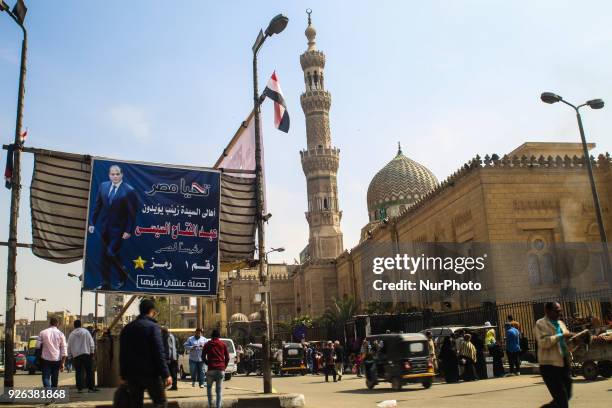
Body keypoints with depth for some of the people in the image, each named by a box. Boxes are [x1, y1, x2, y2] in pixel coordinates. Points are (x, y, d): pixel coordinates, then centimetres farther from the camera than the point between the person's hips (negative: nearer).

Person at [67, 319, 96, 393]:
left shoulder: (71, 334, 6)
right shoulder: (86, 332, 0)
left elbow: (69, 346, 11)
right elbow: (91, 343, -1)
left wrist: (70, 356, 19)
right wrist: (92, 352, 7)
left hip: (76, 355, 2)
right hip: (86, 354, -2)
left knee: (78, 372, 7)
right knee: (89, 371, 3)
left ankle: (79, 388, 4)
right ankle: (91, 387, 2)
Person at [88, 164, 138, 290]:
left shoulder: (129, 191, -12)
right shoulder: (103, 186, 4)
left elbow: (132, 213, -11)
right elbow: (97, 206, 10)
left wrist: (128, 231, -13)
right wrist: (92, 223, 8)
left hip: (118, 229, -5)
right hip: (104, 227, 5)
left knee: (111, 253, -9)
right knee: (105, 255, 11)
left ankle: (123, 275, 17)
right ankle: (106, 284, 21)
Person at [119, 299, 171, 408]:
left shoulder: (127, 328, 11)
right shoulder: (153, 326, -9)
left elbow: (122, 354, 13)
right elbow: (159, 353, -15)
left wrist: (123, 375, 18)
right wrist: (166, 374, -15)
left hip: (132, 375, 6)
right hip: (150, 374, -6)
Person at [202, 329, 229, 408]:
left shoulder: (207, 344, 7)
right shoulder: (223, 344, 8)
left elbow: (203, 357, 7)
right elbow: (227, 357, 6)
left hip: (211, 369, -1)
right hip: (221, 369, 1)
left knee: (209, 387, 16)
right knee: (219, 390, 6)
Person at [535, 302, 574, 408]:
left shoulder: (561, 323, 16)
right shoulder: (540, 324, -9)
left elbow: (566, 342, 23)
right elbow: (543, 342, -24)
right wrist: (561, 336, -21)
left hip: (563, 364, 8)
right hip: (550, 366, -8)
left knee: (567, 396, 14)